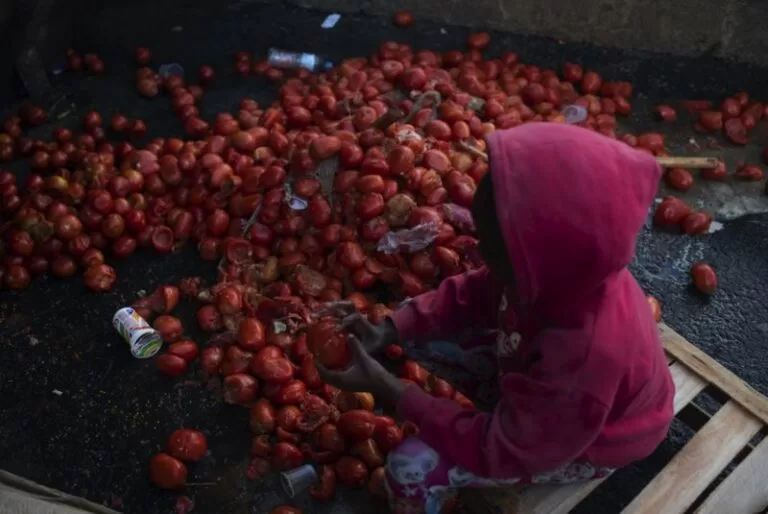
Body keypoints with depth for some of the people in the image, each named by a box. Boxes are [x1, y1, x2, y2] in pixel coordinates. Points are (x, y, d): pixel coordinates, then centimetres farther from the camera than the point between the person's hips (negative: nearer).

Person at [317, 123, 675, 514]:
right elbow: (472, 294, -8)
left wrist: (387, 389, -29)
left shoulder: (582, 360, -45)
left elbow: (500, 451, -29)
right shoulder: (564, 273, -27)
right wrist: (387, 332, -19)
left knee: (411, 467, -14)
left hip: (585, 444, -6)